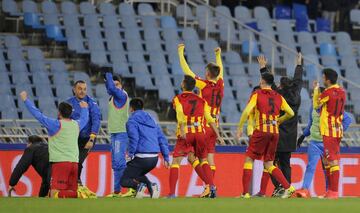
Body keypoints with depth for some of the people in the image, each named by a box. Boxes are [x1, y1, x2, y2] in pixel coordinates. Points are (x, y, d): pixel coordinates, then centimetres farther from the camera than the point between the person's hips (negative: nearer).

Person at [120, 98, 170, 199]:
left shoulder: (132, 121, 1)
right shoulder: (152, 120, 21)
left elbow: (134, 138, -16)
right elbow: (162, 139, 18)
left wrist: (130, 154, -12)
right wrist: (166, 158, 18)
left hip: (141, 158, -6)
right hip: (155, 158, 6)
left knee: (124, 181, 4)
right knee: (138, 175, 31)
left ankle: (138, 186, -27)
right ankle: (151, 186, 2)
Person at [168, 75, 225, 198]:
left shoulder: (178, 99, 6)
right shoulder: (201, 101, 16)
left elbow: (180, 113, -14)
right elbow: (210, 119, 10)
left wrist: (182, 130, -24)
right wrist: (218, 135, 11)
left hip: (185, 134, -3)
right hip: (200, 133, 3)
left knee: (175, 162, -2)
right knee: (203, 160, 23)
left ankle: (172, 193, -12)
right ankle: (211, 186, 12)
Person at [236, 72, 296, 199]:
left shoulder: (257, 94, -2)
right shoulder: (278, 97, 11)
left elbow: (246, 111, -12)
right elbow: (291, 113, 12)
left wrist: (240, 128, -4)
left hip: (261, 131, -5)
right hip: (275, 132, 5)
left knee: (249, 160, 5)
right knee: (269, 164, 14)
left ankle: (246, 193, -2)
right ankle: (288, 187, -1)